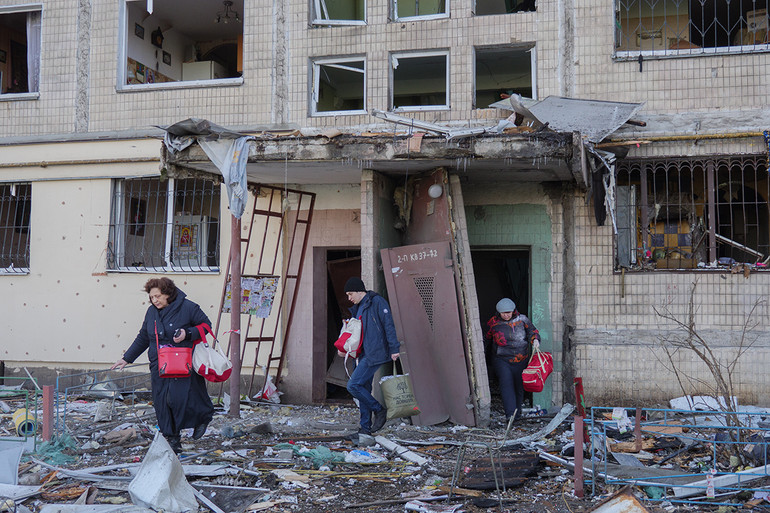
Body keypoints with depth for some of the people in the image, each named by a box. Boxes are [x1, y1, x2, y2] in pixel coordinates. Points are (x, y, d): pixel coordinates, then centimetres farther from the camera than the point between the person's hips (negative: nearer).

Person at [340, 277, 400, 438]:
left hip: (375, 354, -9)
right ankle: (365, 428, 15)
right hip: (365, 355, 9)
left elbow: (389, 325, -13)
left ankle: (379, 409, 0)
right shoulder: (357, 308, 19)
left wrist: (393, 349, -18)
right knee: (364, 389, 9)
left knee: (353, 385, -14)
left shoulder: (377, 302, -8)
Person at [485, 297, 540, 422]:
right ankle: (510, 413, -22)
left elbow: (532, 330, -4)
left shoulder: (522, 319, 0)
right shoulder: (493, 323, 1)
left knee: (519, 385, 9)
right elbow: (487, 338, 15)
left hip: (520, 360, 1)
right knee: (506, 384, -17)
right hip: (502, 360, -1)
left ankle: (517, 412, 27)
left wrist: (535, 339, -25)